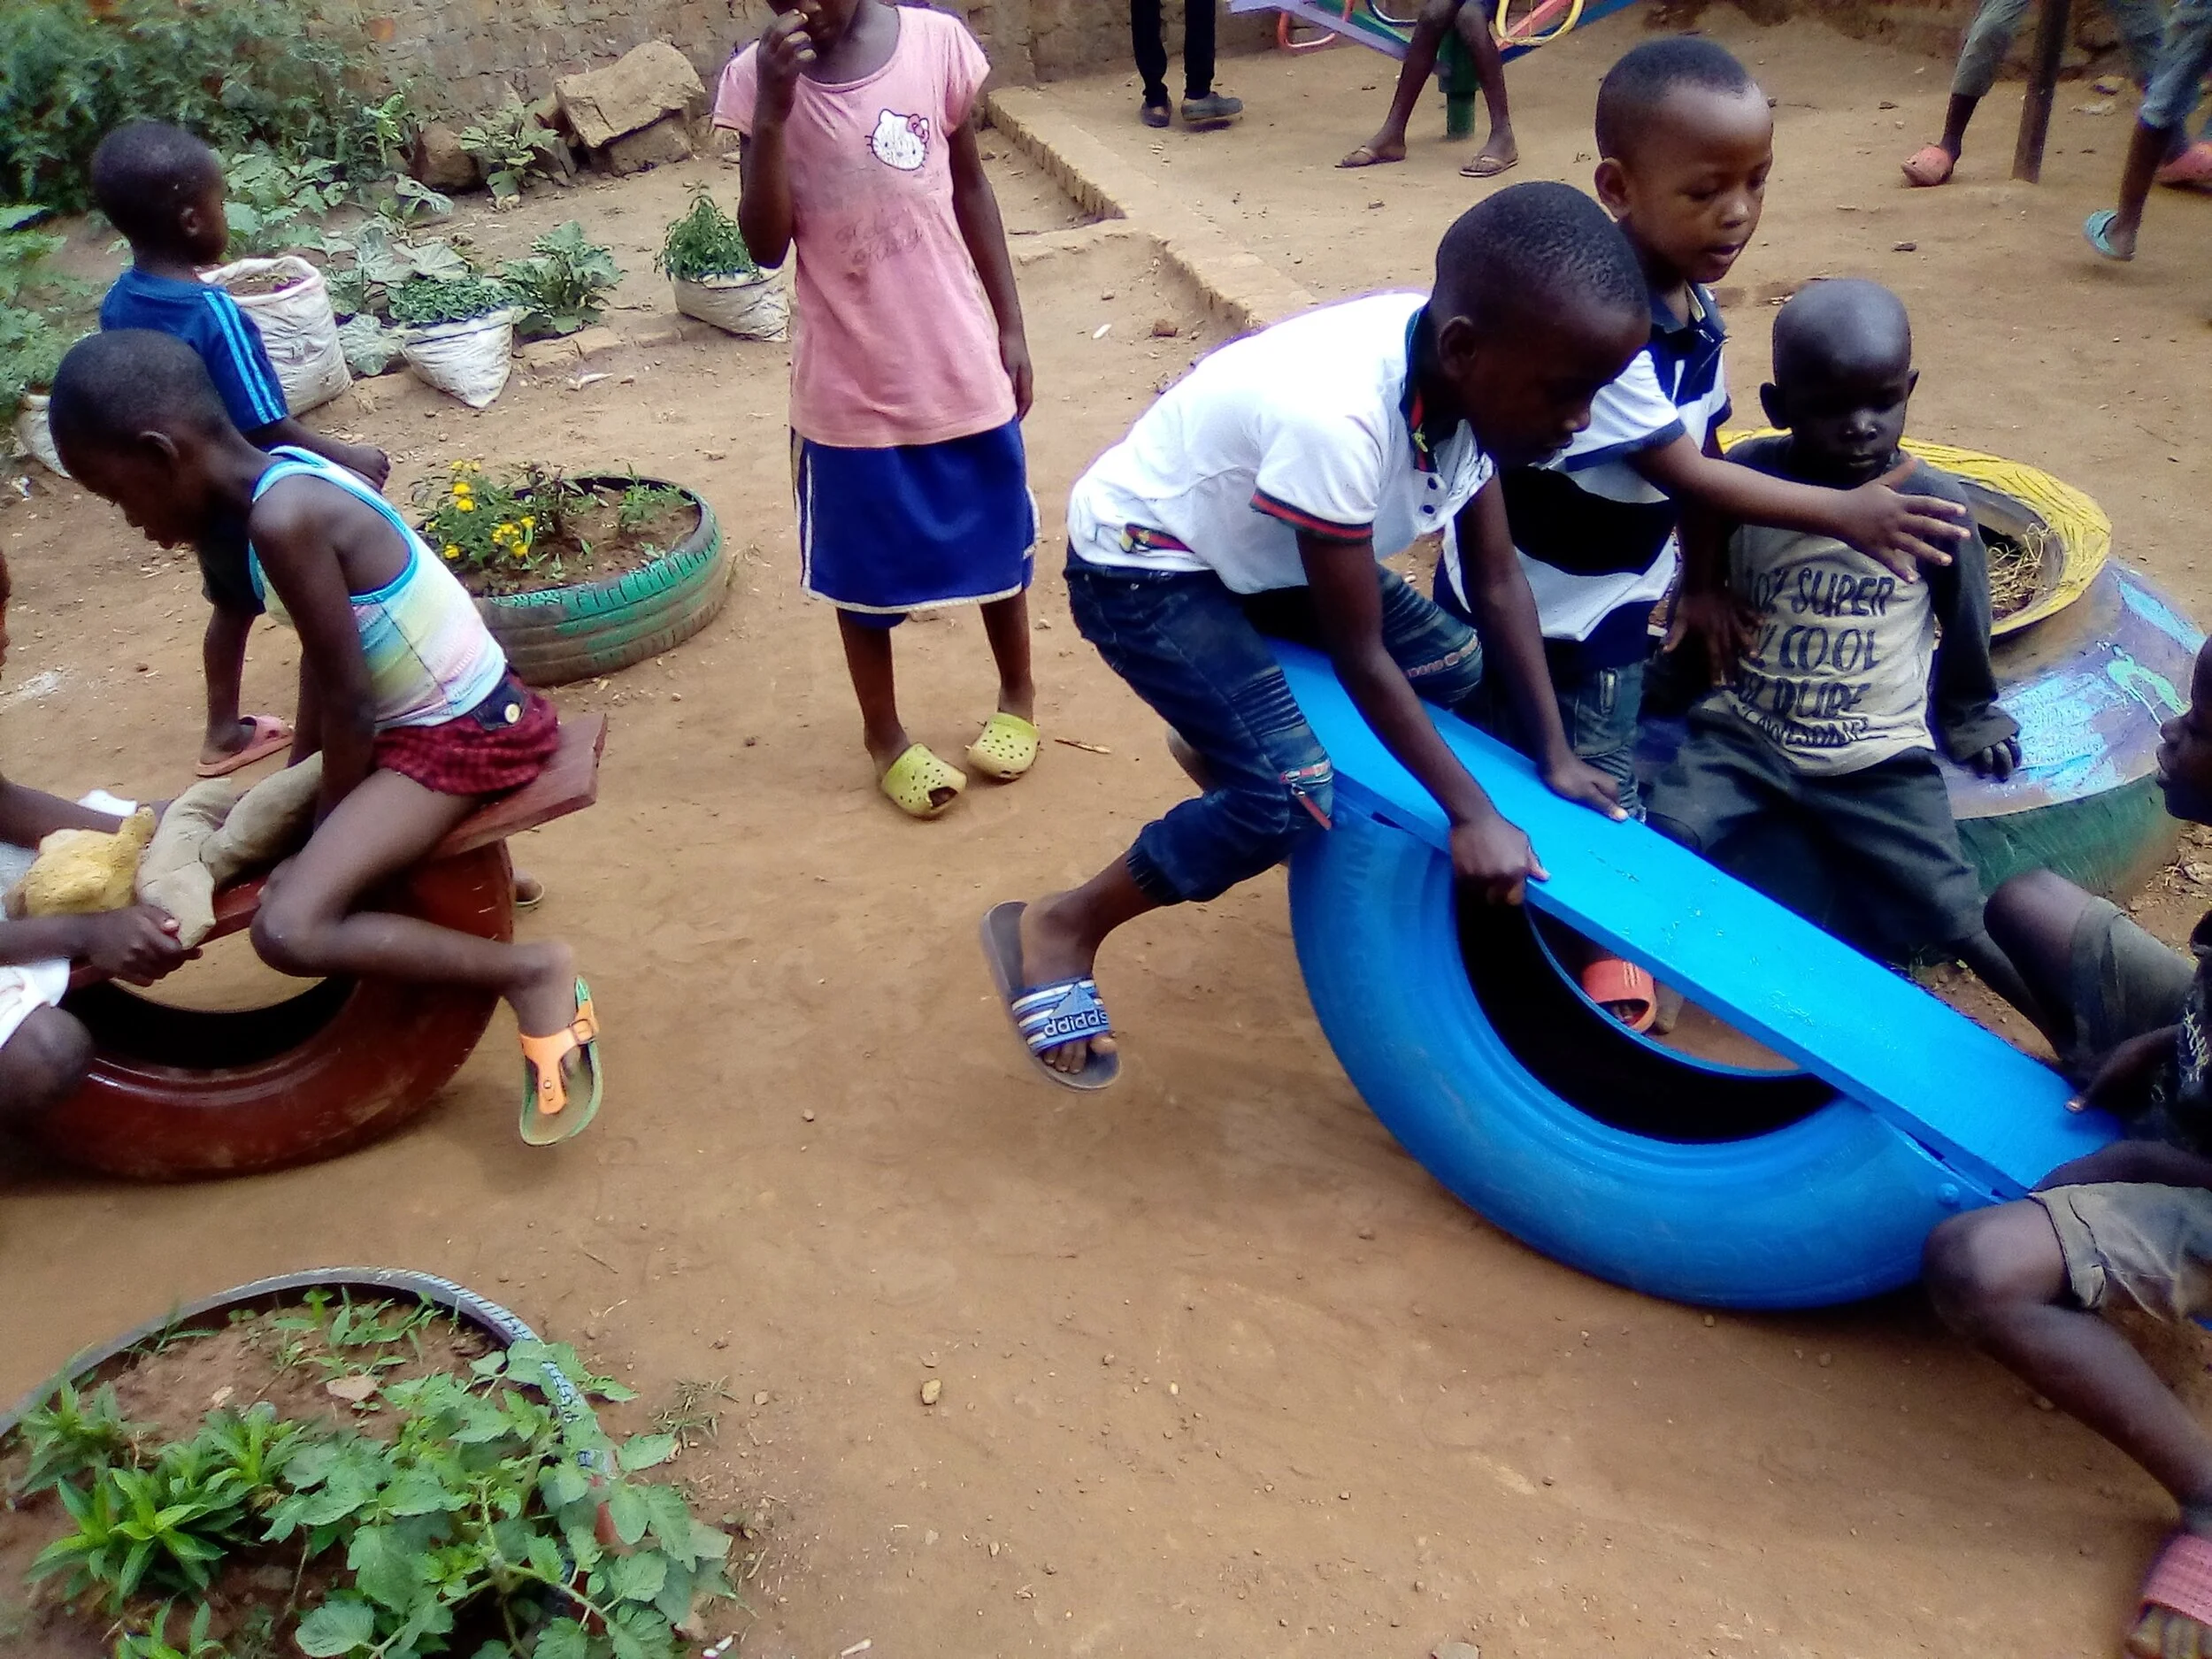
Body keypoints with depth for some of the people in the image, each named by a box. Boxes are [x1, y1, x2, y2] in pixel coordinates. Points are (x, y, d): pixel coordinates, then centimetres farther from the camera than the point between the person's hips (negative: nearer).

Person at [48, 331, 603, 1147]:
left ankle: (531, 972, -12)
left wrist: (324, 830, -7)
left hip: (463, 733, -10)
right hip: (428, 716, 10)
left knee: (288, 931, -21)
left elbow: (344, 701, -20)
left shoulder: (282, 519, -24)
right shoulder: (287, 479, 5)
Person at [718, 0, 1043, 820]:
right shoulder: (755, 78, -7)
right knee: (861, 567, 12)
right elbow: (766, 245, -12)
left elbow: (970, 187, 4)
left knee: (996, 539, 16)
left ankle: (1017, 694, 40)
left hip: (959, 362, 1)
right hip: (846, 384, 0)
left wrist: (1009, 324, 6)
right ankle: (885, 736, 33)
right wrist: (773, 113, -24)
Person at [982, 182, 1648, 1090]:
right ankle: (1057, 931, -3)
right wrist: (1472, 813, -22)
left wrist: (1555, 756, -4)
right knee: (1296, 794, -20)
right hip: (1143, 566, -8)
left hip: (1255, 549, 8)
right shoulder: (1337, 416, -39)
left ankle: (1229, 739, 27)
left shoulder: (1463, 375, -15)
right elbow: (1360, 653, -28)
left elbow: (1499, 582, -4)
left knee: (1455, 662, 9)